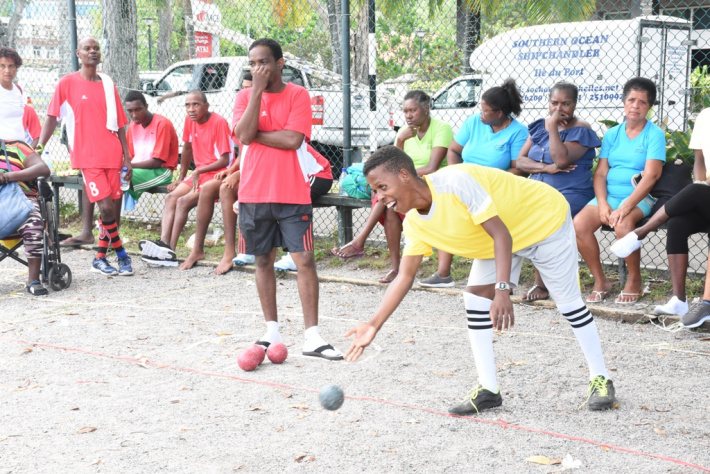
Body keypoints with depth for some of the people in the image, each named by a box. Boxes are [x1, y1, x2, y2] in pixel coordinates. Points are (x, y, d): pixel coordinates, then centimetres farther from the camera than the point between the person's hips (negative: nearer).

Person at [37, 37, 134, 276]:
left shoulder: (107, 83, 12)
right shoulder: (67, 83, 0)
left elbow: (119, 123, 13)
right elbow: (51, 117, 1)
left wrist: (127, 156, 9)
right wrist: (39, 148, -8)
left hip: (112, 155, 4)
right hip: (87, 157, -4)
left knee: (114, 208, 3)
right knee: (107, 207, -12)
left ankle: (100, 258, 16)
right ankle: (121, 254, 7)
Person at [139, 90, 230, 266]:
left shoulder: (219, 122, -15)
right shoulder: (190, 120, 6)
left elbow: (225, 160, -16)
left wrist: (198, 171, -15)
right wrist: (181, 179, 18)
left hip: (217, 175, -8)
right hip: (198, 174, 8)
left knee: (183, 201, -23)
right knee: (171, 198, -12)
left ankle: (170, 249, -22)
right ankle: (164, 243, -26)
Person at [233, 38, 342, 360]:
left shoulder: (298, 95, -2)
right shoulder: (245, 97, 6)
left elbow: (293, 139, -15)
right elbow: (244, 135, -12)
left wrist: (256, 134, -9)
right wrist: (258, 91, -12)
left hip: (292, 194, -3)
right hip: (254, 194, 3)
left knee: (305, 260, -6)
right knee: (263, 260, 10)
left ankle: (312, 338, -2)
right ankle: (272, 331, 22)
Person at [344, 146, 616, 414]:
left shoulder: (455, 182, -37)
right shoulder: (414, 224, -12)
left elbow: (501, 234, -37)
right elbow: (405, 276, -9)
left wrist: (502, 290, -46)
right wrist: (373, 325, -18)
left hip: (545, 220, -7)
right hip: (494, 242, 7)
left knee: (568, 301, -1)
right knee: (475, 297, -8)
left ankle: (600, 379, 17)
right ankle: (487, 390, -1)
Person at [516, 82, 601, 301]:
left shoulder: (581, 130, -2)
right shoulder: (539, 126, 17)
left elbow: (561, 160, -18)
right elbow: (520, 161, 8)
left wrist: (553, 127, -12)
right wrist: (547, 168, -9)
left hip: (570, 194, -5)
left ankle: (541, 284, -20)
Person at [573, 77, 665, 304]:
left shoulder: (654, 134, -2)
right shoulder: (612, 134, 12)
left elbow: (651, 176, -12)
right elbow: (600, 173, 7)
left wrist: (625, 207, -21)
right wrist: (603, 204, -11)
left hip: (639, 198, -4)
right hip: (608, 195, 4)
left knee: (622, 225, -36)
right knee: (579, 224, -23)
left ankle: (634, 280, -10)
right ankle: (600, 281, -5)